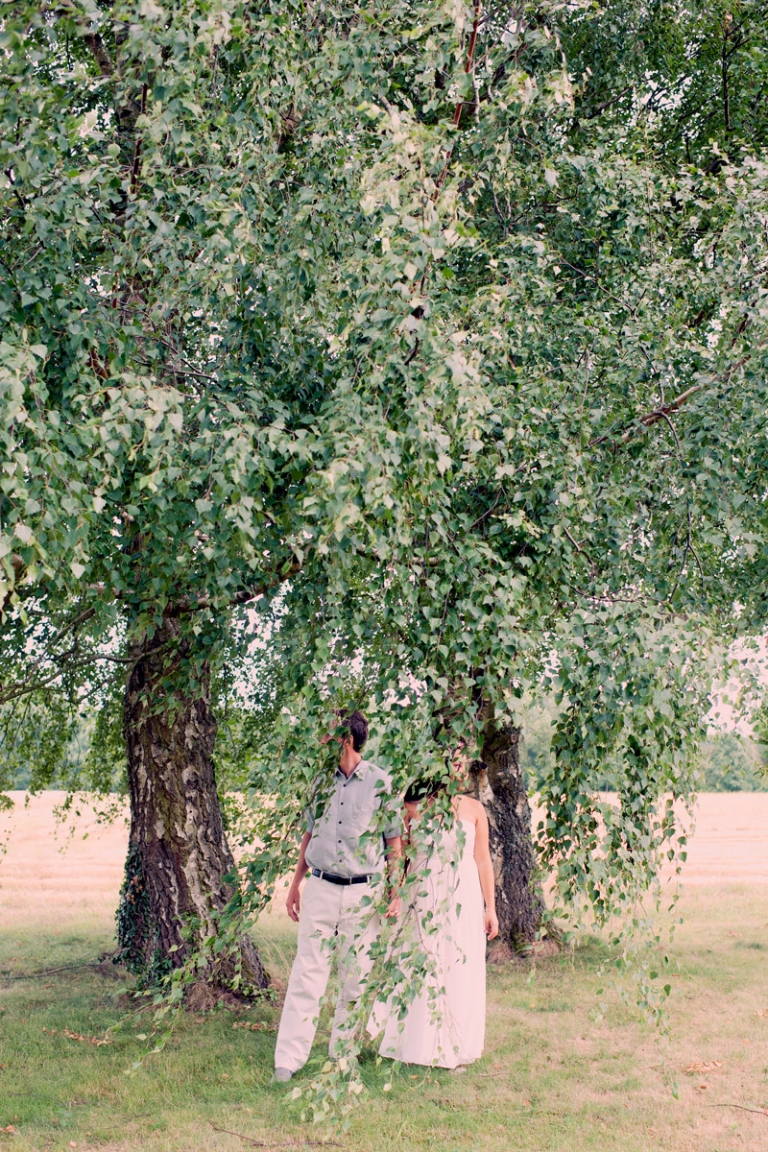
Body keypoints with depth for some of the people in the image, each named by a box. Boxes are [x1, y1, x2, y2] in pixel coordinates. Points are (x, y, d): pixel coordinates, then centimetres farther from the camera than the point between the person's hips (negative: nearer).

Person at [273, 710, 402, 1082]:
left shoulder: (381, 782, -5)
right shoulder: (321, 780, 6)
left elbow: (394, 842, 0)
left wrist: (396, 892, -5)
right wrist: (295, 883, 13)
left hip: (364, 892, -2)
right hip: (320, 887, 2)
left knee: (356, 976, 7)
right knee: (307, 973, -1)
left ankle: (343, 1054, 22)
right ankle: (289, 1059, 2)